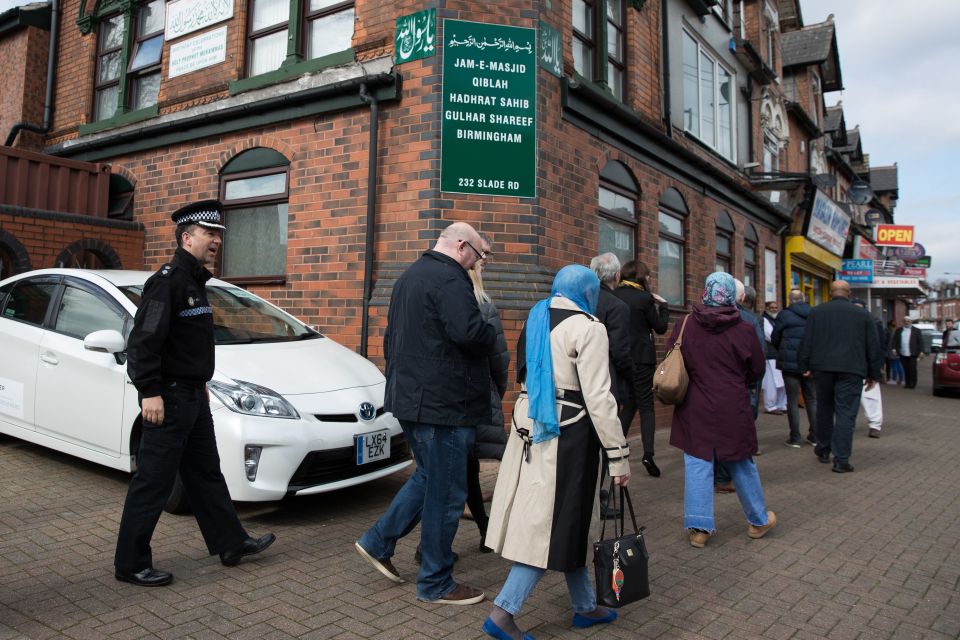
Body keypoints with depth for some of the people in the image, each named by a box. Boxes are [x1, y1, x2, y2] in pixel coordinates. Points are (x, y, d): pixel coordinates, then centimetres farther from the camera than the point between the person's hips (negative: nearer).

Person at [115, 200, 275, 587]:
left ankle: (231, 543, 28)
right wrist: (150, 393, -25)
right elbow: (144, 340, -22)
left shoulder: (195, 281, 14)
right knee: (153, 483, 0)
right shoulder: (168, 280, -15)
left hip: (193, 396, 10)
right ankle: (131, 565, 15)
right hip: (168, 398, -10)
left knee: (206, 474, 17)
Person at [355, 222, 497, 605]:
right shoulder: (449, 279, -16)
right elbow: (469, 332, -30)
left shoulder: (409, 277, 17)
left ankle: (378, 542, 27)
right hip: (444, 403, -10)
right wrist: (491, 337, -8)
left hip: (410, 397, 10)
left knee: (428, 478, 24)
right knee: (446, 494, 2)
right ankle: (436, 584, 15)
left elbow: (391, 335, 23)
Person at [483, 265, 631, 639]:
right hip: (567, 435, -8)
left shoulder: (536, 321, 13)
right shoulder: (588, 328, -10)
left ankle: (585, 606, 30)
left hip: (528, 427, 8)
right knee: (554, 524, 1)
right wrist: (618, 454, -10)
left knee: (565, 521, 17)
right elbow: (598, 398, -15)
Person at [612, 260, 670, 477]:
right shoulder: (644, 298, -11)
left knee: (629, 403, 17)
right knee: (646, 405, 3)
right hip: (642, 359, -5)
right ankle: (648, 454, -8)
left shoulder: (613, 296, 2)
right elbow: (661, 327, -2)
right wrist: (663, 305, 12)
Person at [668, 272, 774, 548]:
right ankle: (758, 520, 34)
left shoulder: (683, 326, -6)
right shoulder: (744, 330, -8)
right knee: (742, 466, 16)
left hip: (694, 409, 0)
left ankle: (699, 527, 6)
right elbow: (757, 370, 4)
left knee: (697, 466, 5)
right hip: (733, 411, 0)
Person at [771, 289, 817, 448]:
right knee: (812, 399, 13)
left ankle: (795, 437, 4)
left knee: (793, 400, 2)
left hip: (790, 362, -3)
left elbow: (774, 338, -1)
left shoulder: (784, 315, -8)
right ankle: (814, 435, 18)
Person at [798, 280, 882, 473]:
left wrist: (805, 366, 7)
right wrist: (873, 374, 13)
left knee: (824, 409, 17)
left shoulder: (817, 312, 5)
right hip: (851, 370, -1)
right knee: (846, 413, -1)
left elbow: (806, 342, 2)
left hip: (823, 367, 1)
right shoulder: (862, 314, 6)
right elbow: (873, 347, 7)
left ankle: (823, 450, 28)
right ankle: (841, 460, -4)